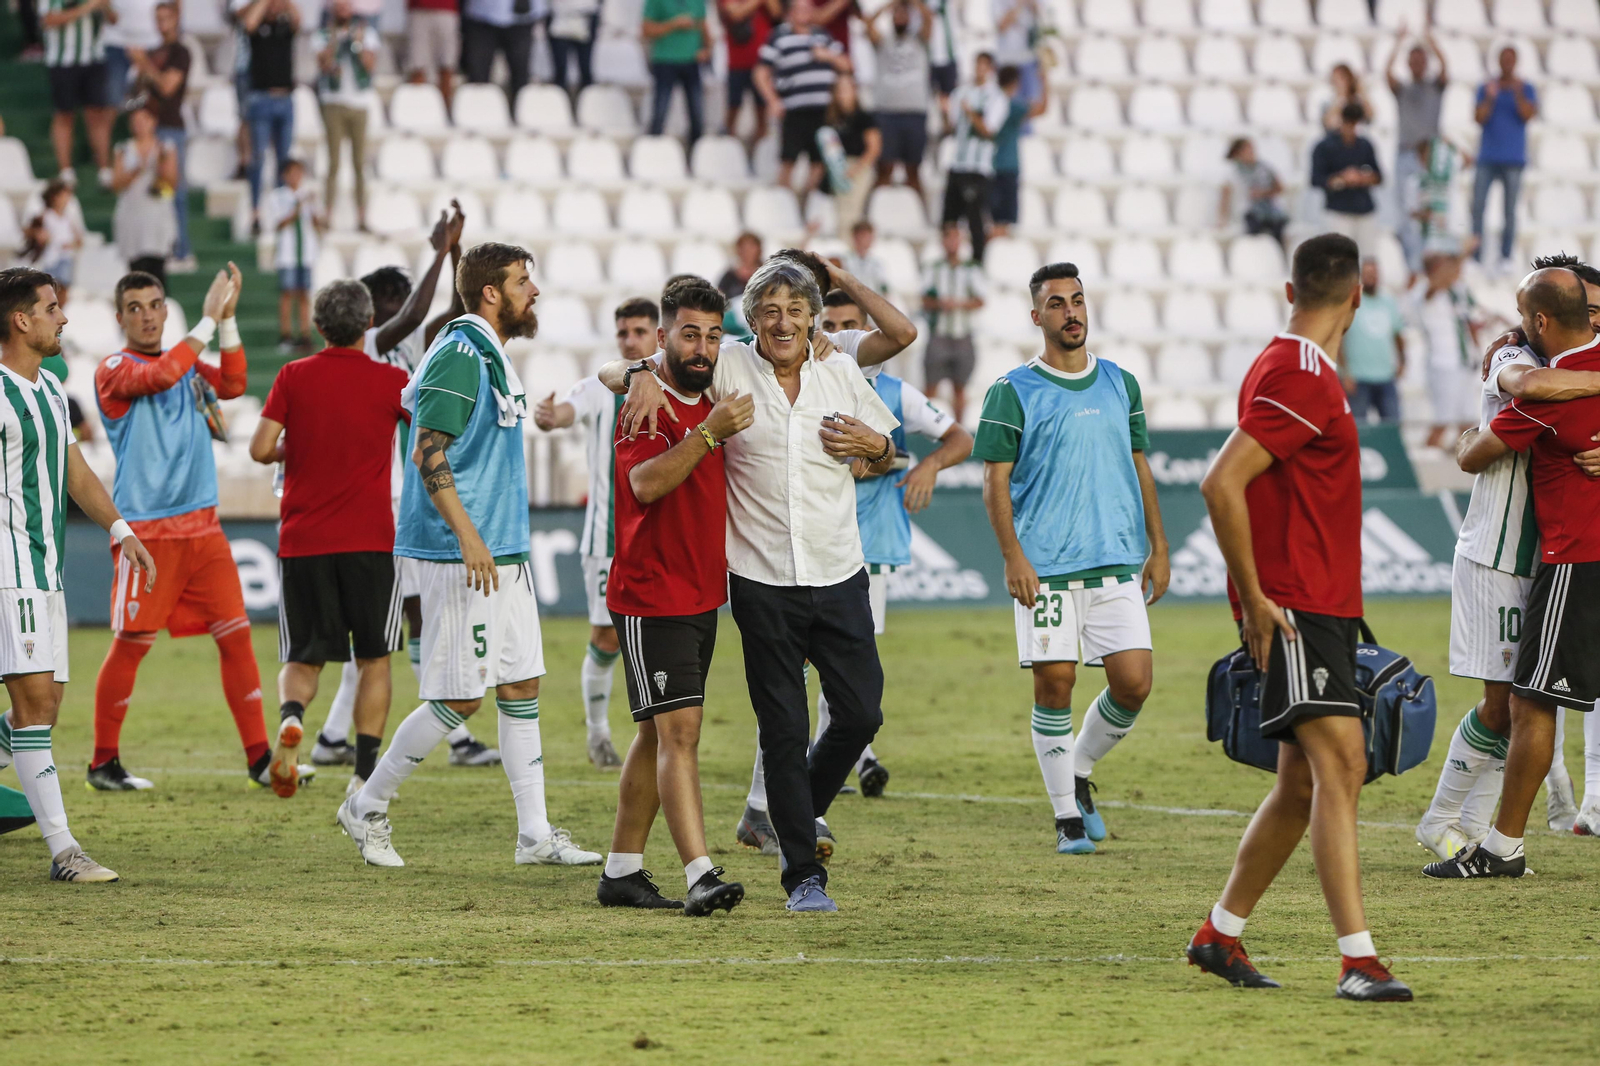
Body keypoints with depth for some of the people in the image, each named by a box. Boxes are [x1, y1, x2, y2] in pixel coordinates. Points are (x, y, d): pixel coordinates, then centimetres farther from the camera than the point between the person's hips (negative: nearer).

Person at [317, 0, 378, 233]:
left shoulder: (366, 32, 10)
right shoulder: (324, 35, 7)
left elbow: (371, 65, 0)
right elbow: (324, 65, -4)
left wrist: (360, 43, -13)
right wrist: (333, 40, -13)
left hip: (359, 102, 1)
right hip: (334, 103, -1)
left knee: (360, 164, 0)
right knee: (333, 162, -4)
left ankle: (362, 218, 0)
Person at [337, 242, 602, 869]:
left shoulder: (494, 358, 16)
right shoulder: (459, 356, -14)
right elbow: (429, 454, -20)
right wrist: (468, 535, -24)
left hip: (503, 553, 10)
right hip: (461, 555, -10)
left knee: (521, 687, 8)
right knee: (459, 698, -6)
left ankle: (535, 835, 10)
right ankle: (367, 808, 9)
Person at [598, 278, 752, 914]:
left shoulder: (714, 405, 13)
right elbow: (646, 483, -28)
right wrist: (708, 433, -35)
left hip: (703, 595, 8)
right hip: (651, 595, -8)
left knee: (659, 736, 12)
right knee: (679, 730, -16)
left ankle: (622, 870, 19)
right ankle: (700, 877, -23)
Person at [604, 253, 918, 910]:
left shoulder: (840, 372, 6)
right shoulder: (727, 369, -3)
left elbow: (886, 457, 19)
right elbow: (611, 374, 0)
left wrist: (875, 447, -4)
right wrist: (643, 377, -22)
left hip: (839, 577, 3)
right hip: (762, 581, -3)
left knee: (861, 713, 2)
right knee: (783, 729, 1)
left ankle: (806, 807, 32)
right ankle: (804, 873, 9)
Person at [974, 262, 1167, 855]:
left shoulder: (1120, 385, 13)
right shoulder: (1013, 393, 0)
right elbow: (995, 481, -2)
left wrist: (1158, 550, 13)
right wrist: (1013, 556, -12)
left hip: (1117, 562, 3)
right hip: (1044, 568, -3)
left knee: (1134, 682, -5)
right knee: (1054, 686, -4)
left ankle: (1079, 772, 21)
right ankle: (1067, 817, 7)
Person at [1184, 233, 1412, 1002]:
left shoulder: (1292, 368, 17)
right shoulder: (1300, 379, -15)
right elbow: (1220, 485, -23)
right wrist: (1254, 599, -19)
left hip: (1324, 607, 10)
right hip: (1295, 609, -10)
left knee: (1303, 786, 13)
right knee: (1340, 763, -17)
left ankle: (1220, 934, 24)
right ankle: (1357, 960, -24)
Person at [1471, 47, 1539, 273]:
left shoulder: (1527, 90, 5)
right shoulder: (1486, 88, 9)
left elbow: (1529, 115, -9)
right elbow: (1479, 118, 0)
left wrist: (1518, 93, -20)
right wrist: (1490, 98, -15)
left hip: (1513, 159, -1)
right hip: (1487, 158, 1)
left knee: (1510, 210, -2)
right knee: (1477, 206, -6)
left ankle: (1506, 257, 0)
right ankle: (1476, 256, -4)